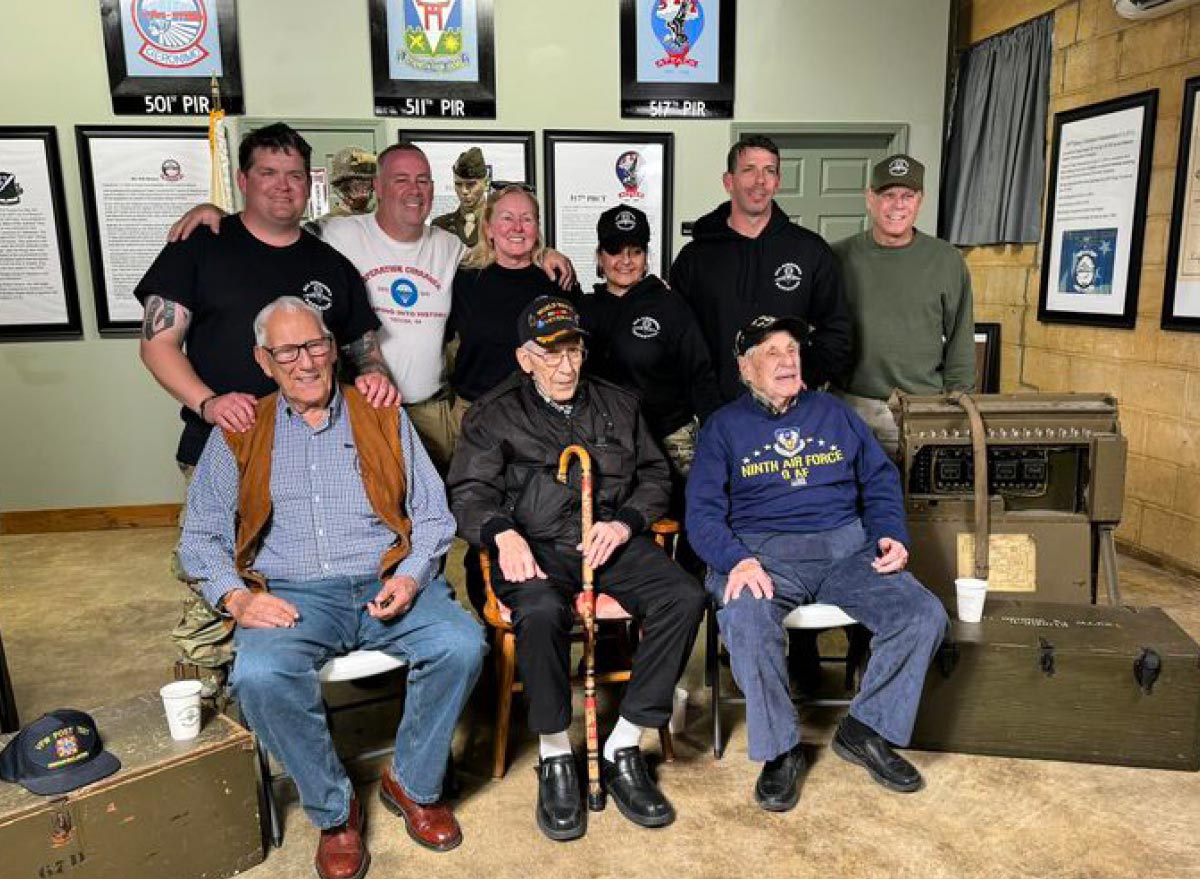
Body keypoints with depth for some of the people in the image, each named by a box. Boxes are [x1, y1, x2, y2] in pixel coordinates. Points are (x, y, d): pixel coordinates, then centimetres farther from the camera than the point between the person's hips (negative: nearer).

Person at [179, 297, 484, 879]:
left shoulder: (384, 417, 13)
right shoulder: (238, 435, 13)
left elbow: (432, 515, 10)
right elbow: (202, 536, 10)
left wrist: (411, 576, -8)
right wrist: (236, 598, -9)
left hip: (385, 584, 1)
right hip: (291, 595, 0)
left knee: (462, 644, -26)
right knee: (259, 675, -31)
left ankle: (413, 784, 1)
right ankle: (334, 810, -5)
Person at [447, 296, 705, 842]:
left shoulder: (618, 405, 22)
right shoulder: (494, 415, 14)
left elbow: (655, 475, 17)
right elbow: (470, 493, 5)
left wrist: (625, 523, -3)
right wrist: (502, 533, -17)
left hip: (613, 539, 3)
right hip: (537, 546, -2)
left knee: (685, 597, -24)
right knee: (541, 610, -37)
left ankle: (622, 751, -14)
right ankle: (554, 757, -13)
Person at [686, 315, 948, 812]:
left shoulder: (834, 413, 20)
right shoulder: (725, 426, 10)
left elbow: (880, 480, 19)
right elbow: (703, 512, -1)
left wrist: (891, 535, 0)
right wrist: (737, 560, -20)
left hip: (847, 545, 4)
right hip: (761, 550, -3)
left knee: (924, 617, -17)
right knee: (745, 623, -34)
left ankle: (866, 729, 2)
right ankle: (779, 750, -10)